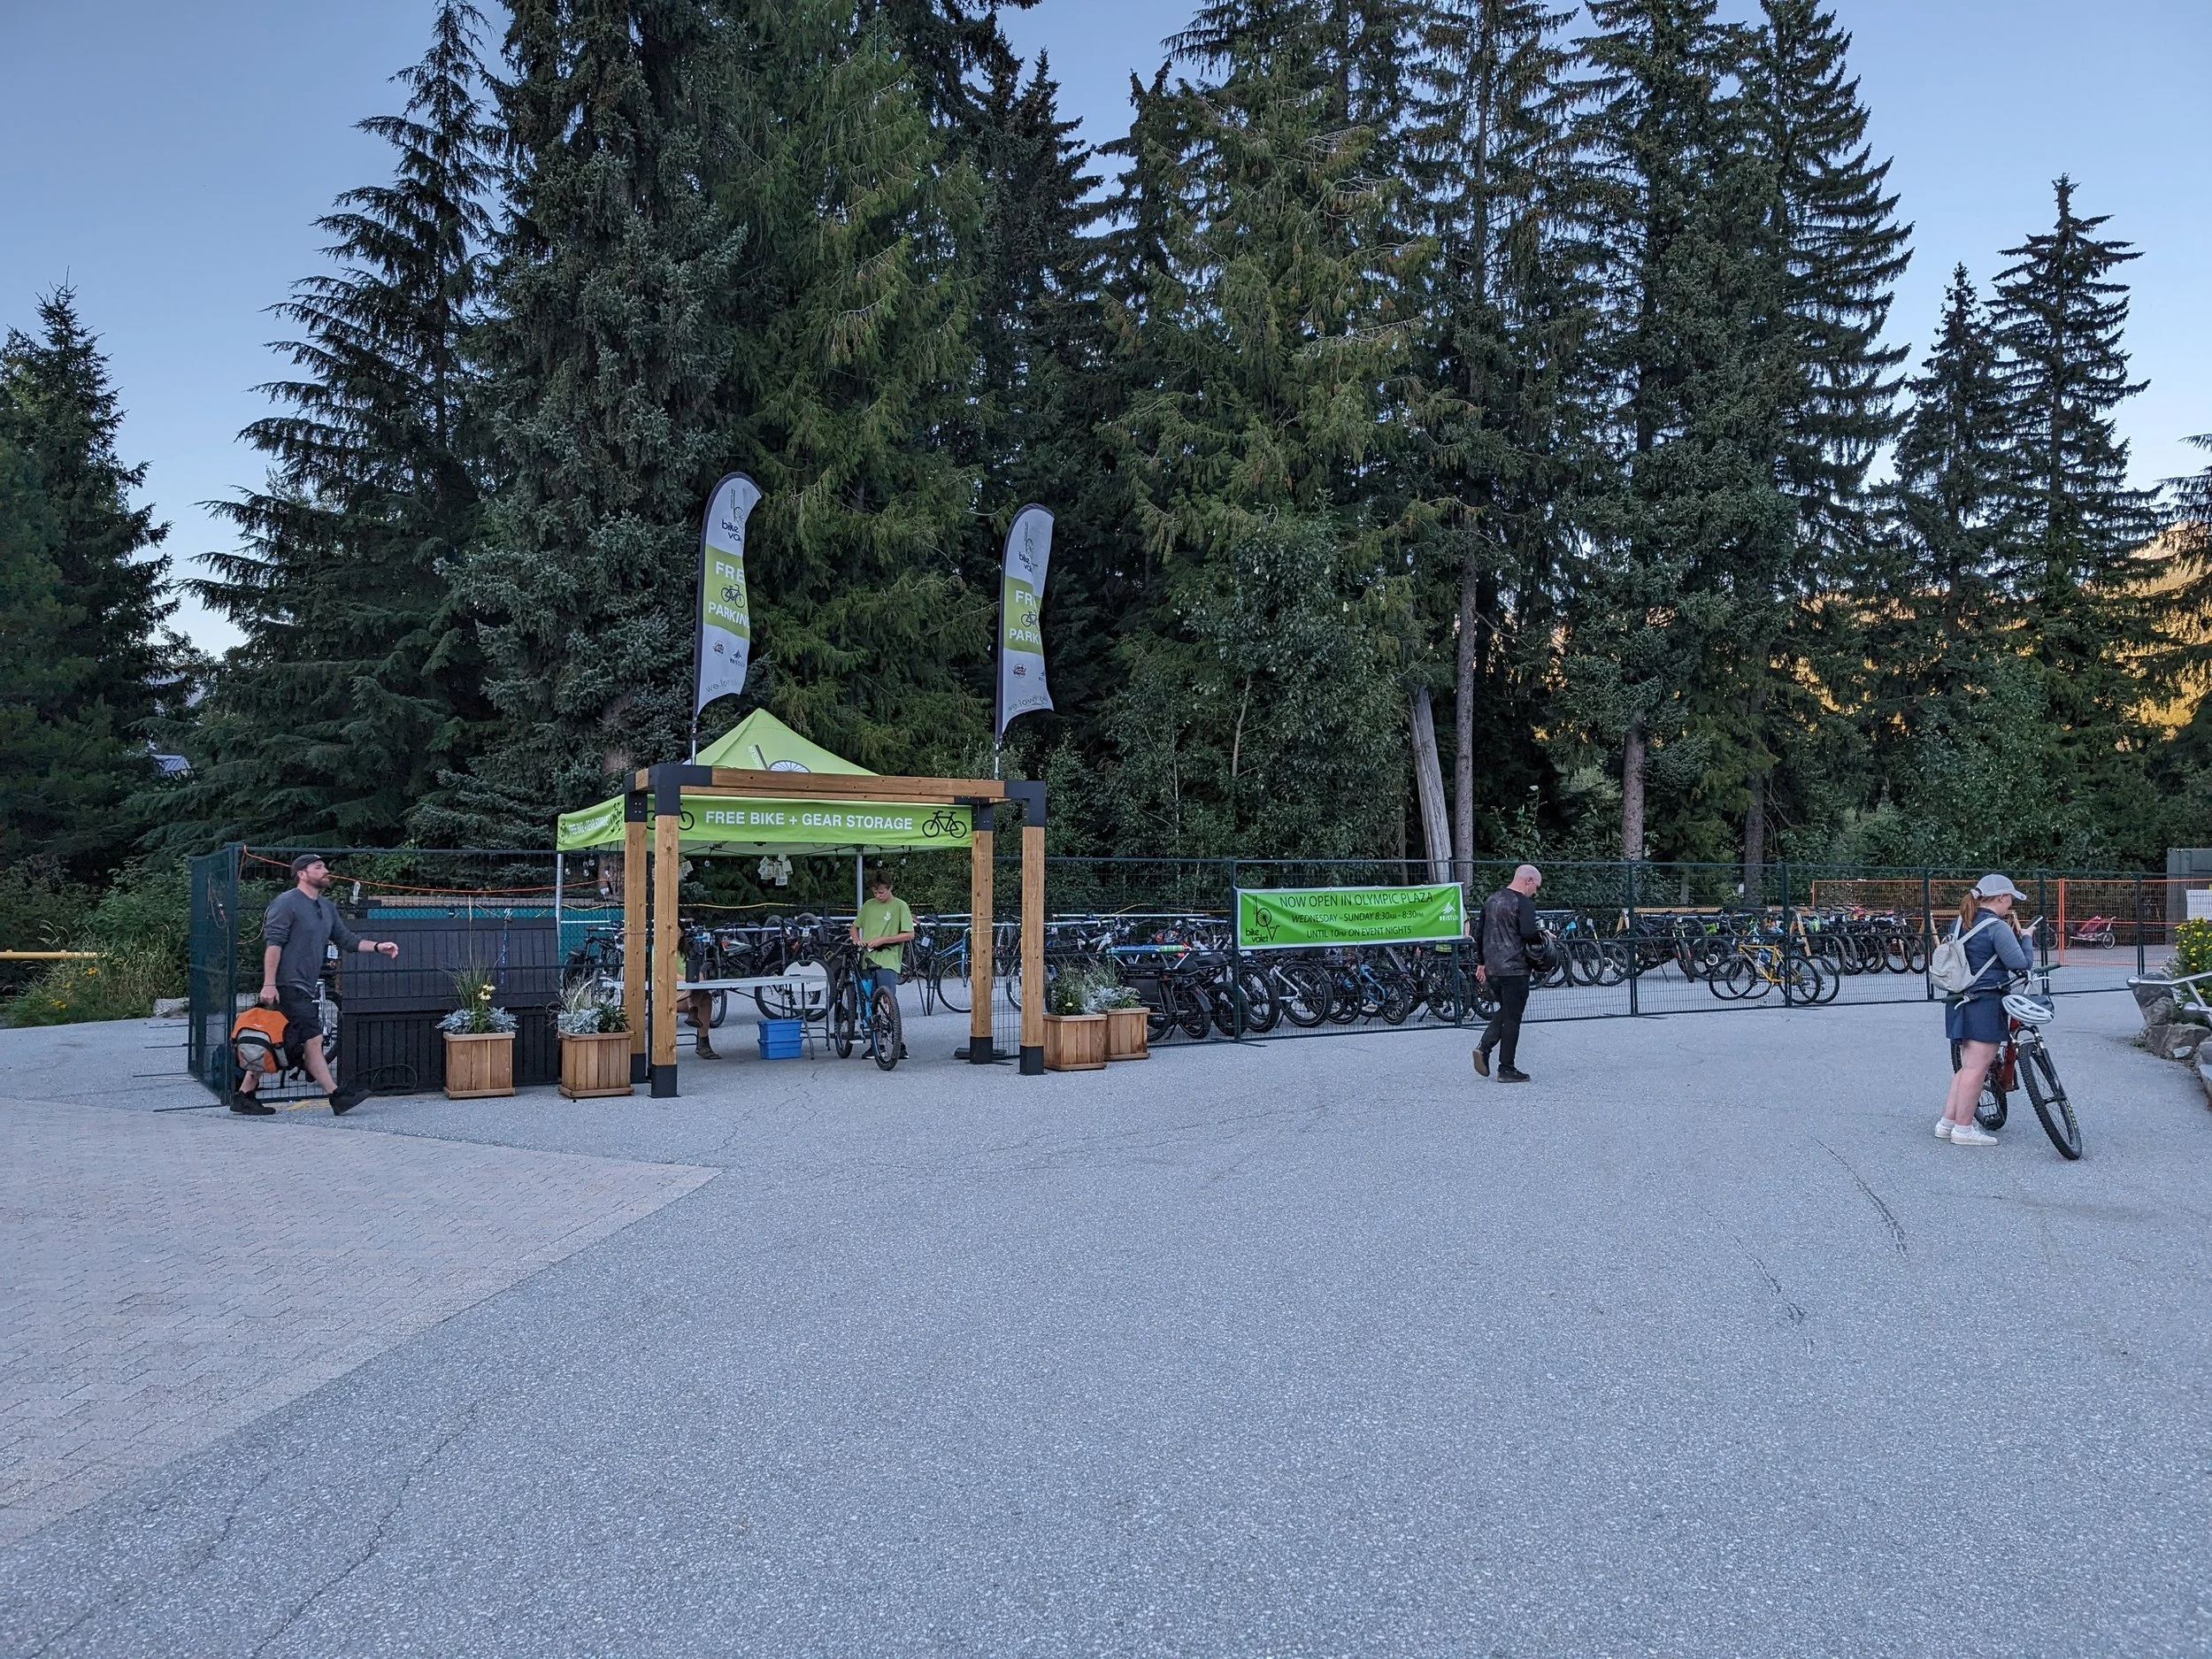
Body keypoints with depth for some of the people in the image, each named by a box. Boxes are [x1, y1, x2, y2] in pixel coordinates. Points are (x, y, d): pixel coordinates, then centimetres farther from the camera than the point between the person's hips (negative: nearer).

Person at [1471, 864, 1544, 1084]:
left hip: (1492, 968, 7)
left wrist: (1480, 963, 23)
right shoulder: (1524, 903, -11)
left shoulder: (1491, 900, 14)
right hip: (1514, 968, -7)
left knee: (1505, 1011, 21)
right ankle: (1506, 1069, 4)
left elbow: (1480, 934, 18)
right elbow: (1528, 934, -23)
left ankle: (1484, 1047, 2)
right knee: (1512, 1018, 0)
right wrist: (1542, 935, -3)